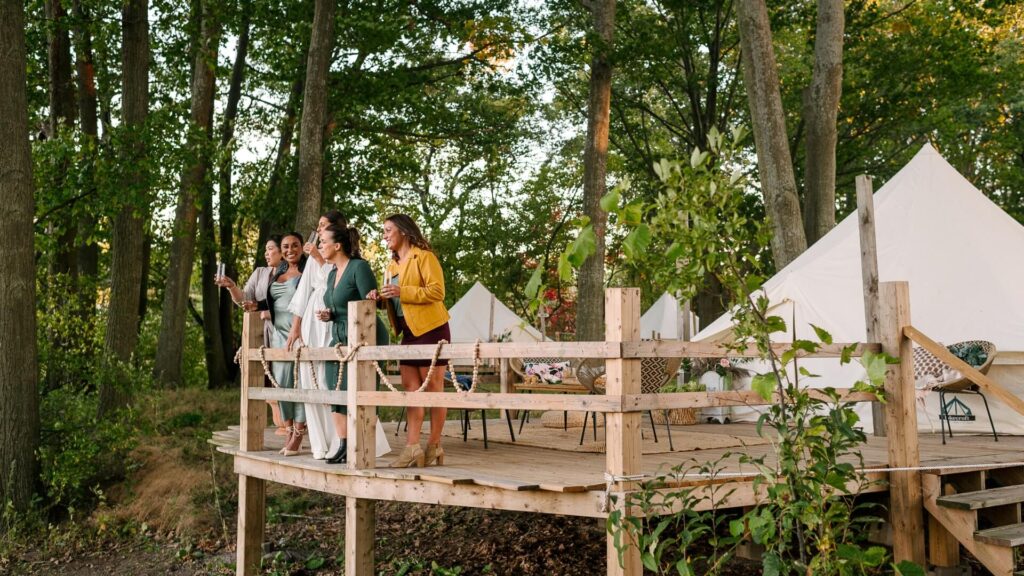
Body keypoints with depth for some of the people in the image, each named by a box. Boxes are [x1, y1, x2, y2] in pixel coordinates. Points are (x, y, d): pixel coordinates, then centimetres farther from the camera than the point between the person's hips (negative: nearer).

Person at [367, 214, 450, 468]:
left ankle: (434, 446, 2)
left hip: (430, 329, -8)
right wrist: (380, 297, -1)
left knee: (433, 387, -3)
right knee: (411, 388, 3)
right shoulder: (393, 265, 17)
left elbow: (437, 291, -17)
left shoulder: (424, 257, -7)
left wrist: (401, 292, -22)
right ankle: (413, 447, 2)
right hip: (409, 332, 8)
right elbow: (393, 299, 21)